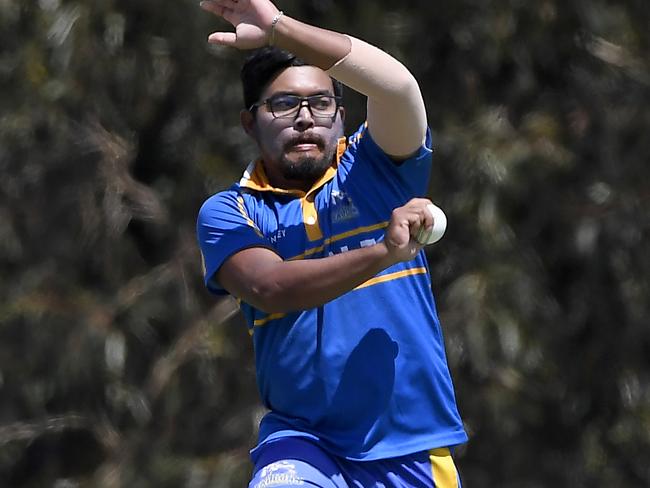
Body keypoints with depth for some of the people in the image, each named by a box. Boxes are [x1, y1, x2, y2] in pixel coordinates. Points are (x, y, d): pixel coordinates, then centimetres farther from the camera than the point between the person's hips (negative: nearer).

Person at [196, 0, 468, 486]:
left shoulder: (375, 168, 5)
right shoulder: (227, 213, 4)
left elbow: (397, 86, -15)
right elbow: (268, 288, -16)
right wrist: (383, 252, -28)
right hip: (303, 442, -1)